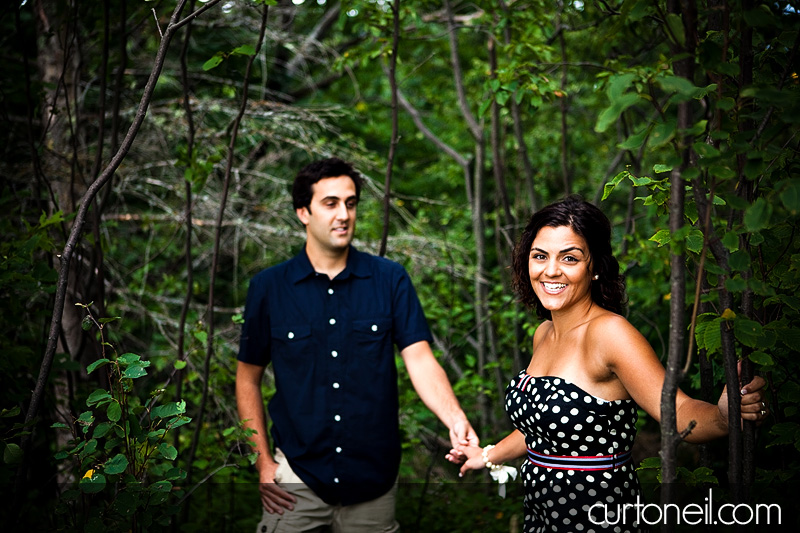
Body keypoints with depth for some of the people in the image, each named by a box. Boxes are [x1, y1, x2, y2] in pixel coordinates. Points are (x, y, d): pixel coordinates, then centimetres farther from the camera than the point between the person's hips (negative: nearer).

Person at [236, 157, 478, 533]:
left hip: (373, 481, 1)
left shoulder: (390, 280, -1)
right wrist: (263, 462, -2)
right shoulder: (269, 287, -1)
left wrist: (455, 420, -27)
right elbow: (248, 378, 5)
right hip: (297, 477, 0)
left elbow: (420, 360, -9)